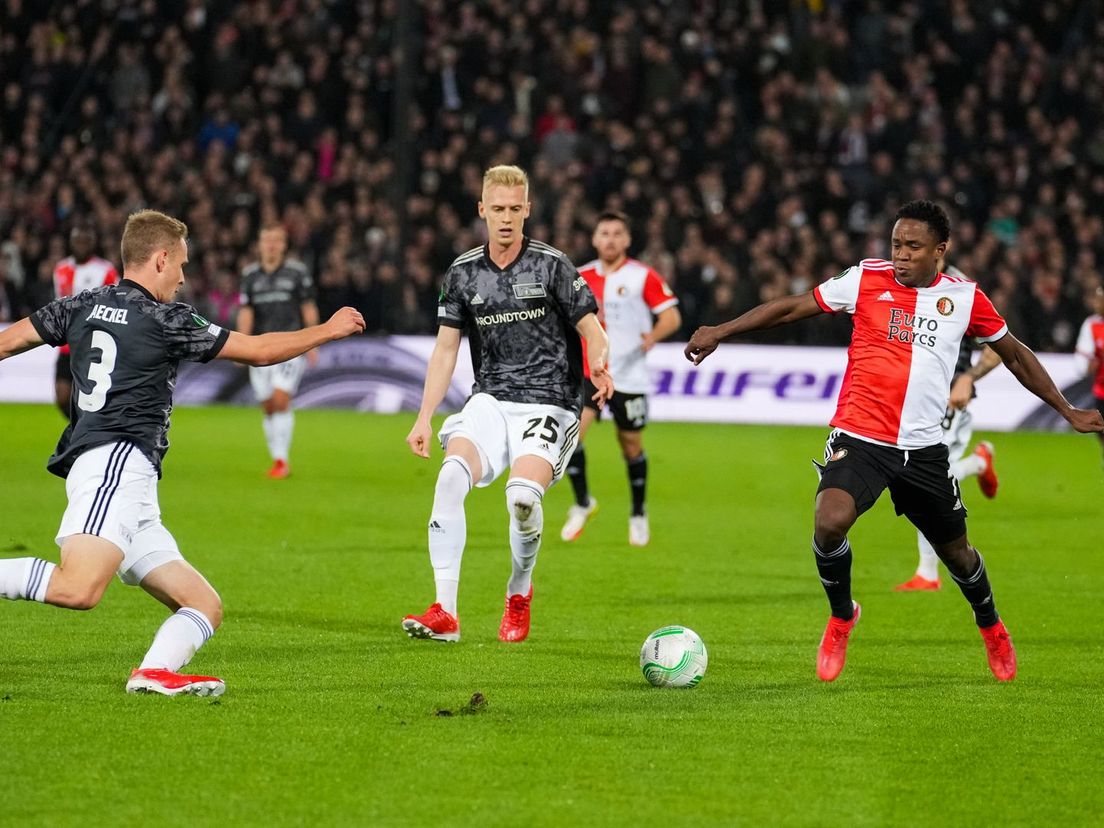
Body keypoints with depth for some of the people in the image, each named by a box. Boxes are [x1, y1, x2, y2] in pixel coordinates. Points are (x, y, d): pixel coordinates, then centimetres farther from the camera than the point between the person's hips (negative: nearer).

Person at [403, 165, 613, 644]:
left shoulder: (551, 266, -2)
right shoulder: (463, 274, 8)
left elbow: (592, 330, -2)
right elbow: (445, 349, 11)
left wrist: (599, 365, -25)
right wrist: (424, 418, 2)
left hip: (547, 403, -3)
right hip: (489, 401, 3)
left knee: (523, 494, -28)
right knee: (451, 475, -25)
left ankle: (519, 592, 4)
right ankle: (444, 613, -22)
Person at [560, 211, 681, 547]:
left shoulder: (643, 277, -5)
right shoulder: (582, 277, 6)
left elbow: (671, 316, -7)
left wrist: (653, 336, -25)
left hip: (629, 376, -2)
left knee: (631, 445, 7)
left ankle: (638, 514, 28)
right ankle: (582, 503, 2)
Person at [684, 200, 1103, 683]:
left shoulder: (965, 298, 2)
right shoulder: (866, 279, -3)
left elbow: (1014, 355, 15)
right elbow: (791, 307, 3)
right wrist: (720, 332, -2)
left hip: (924, 450, 2)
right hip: (859, 439, -2)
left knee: (955, 552, 13)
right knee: (830, 522, -27)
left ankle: (990, 626, 46)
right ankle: (841, 616, 2)